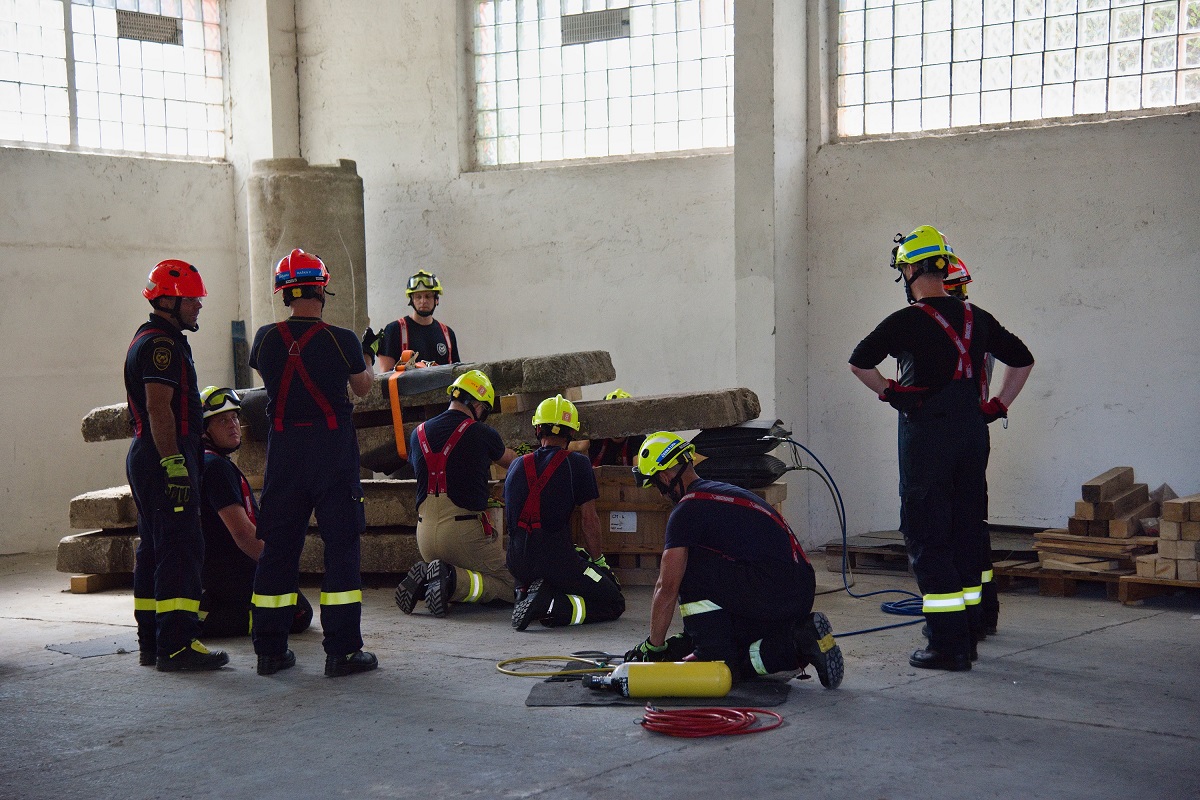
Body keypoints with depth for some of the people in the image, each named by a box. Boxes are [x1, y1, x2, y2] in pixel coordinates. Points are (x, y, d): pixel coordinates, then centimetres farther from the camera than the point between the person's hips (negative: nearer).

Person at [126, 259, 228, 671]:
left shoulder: (150, 340, 21)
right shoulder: (162, 344, -13)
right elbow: (159, 409, -21)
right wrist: (173, 463, -24)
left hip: (146, 455, 11)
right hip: (166, 456, -11)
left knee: (153, 550, 12)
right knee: (181, 549, -12)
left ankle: (151, 644, 16)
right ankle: (177, 645, -14)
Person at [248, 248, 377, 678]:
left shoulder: (265, 339, -2)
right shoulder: (341, 340, -9)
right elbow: (362, 387, 9)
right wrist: (367, 368, 32)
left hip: (283, 448, 3)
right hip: (333, 447, -3)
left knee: (278, 545, 10)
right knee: (340, 544, 2)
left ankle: (270, 650, 14)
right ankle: (342, 650, 1)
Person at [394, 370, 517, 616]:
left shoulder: (419, 433, 8)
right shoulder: (481, 434, -4)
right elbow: (511, 462, 18)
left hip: (425, 536, 6)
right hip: (465, 533, -6)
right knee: (509, 586, 6)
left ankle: (426, 577, -4)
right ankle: (453, 580, -18)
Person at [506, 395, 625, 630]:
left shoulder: (516, 465, 12)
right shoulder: (577, 464, -4)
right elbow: (589, 520, -4)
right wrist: (598, 559, 11)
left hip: (517, 564, 7)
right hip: (556, 560, -7)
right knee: (615, 603, 6)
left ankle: (528, 594, 4)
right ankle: (553, 607, -18)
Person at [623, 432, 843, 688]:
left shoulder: (687, 510, -4)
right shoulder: (724, 492, 25)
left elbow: (667, 588, -3)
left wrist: (653, 647, 10)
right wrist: (685, 638, 33)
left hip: (770, 595, -9)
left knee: (686, 565, 1)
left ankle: (717, 657, -1)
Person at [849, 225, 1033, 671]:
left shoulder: (907, 322, -11)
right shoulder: (976, 319, 8)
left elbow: (858, 362, -13)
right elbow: (1022, 360, 17)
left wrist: (888, 392, 2)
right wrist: (998, 405, 17)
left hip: (927, 437, -6)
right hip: (973, 434, 6)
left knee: (926, 538, -2)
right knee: (966, 533, 13)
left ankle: (948, 645, -5)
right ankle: (968, 635, 19)